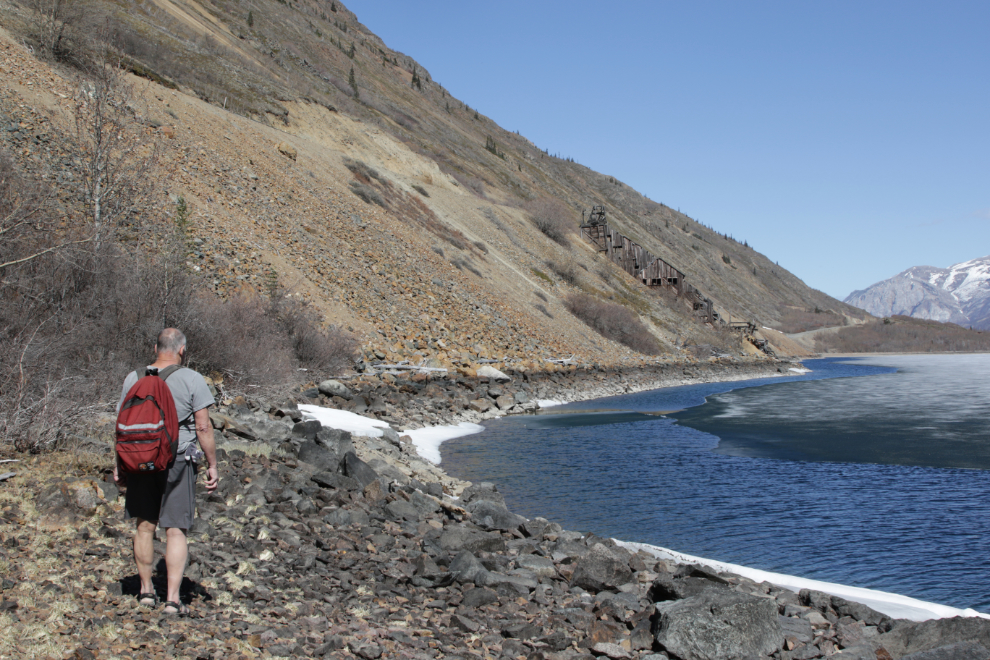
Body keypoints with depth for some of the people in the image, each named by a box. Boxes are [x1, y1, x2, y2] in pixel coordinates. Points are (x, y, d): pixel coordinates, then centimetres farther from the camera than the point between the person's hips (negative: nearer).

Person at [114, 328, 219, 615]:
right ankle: (173, 599, 1)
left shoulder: (134, 378, 2)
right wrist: (212, 465, -3)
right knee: (175, 530, 2)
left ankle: (146, 590, 27)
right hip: (177, 462, -3)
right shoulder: (192, 380, -8)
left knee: (144, 526, 15)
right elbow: (204, 427, -10)